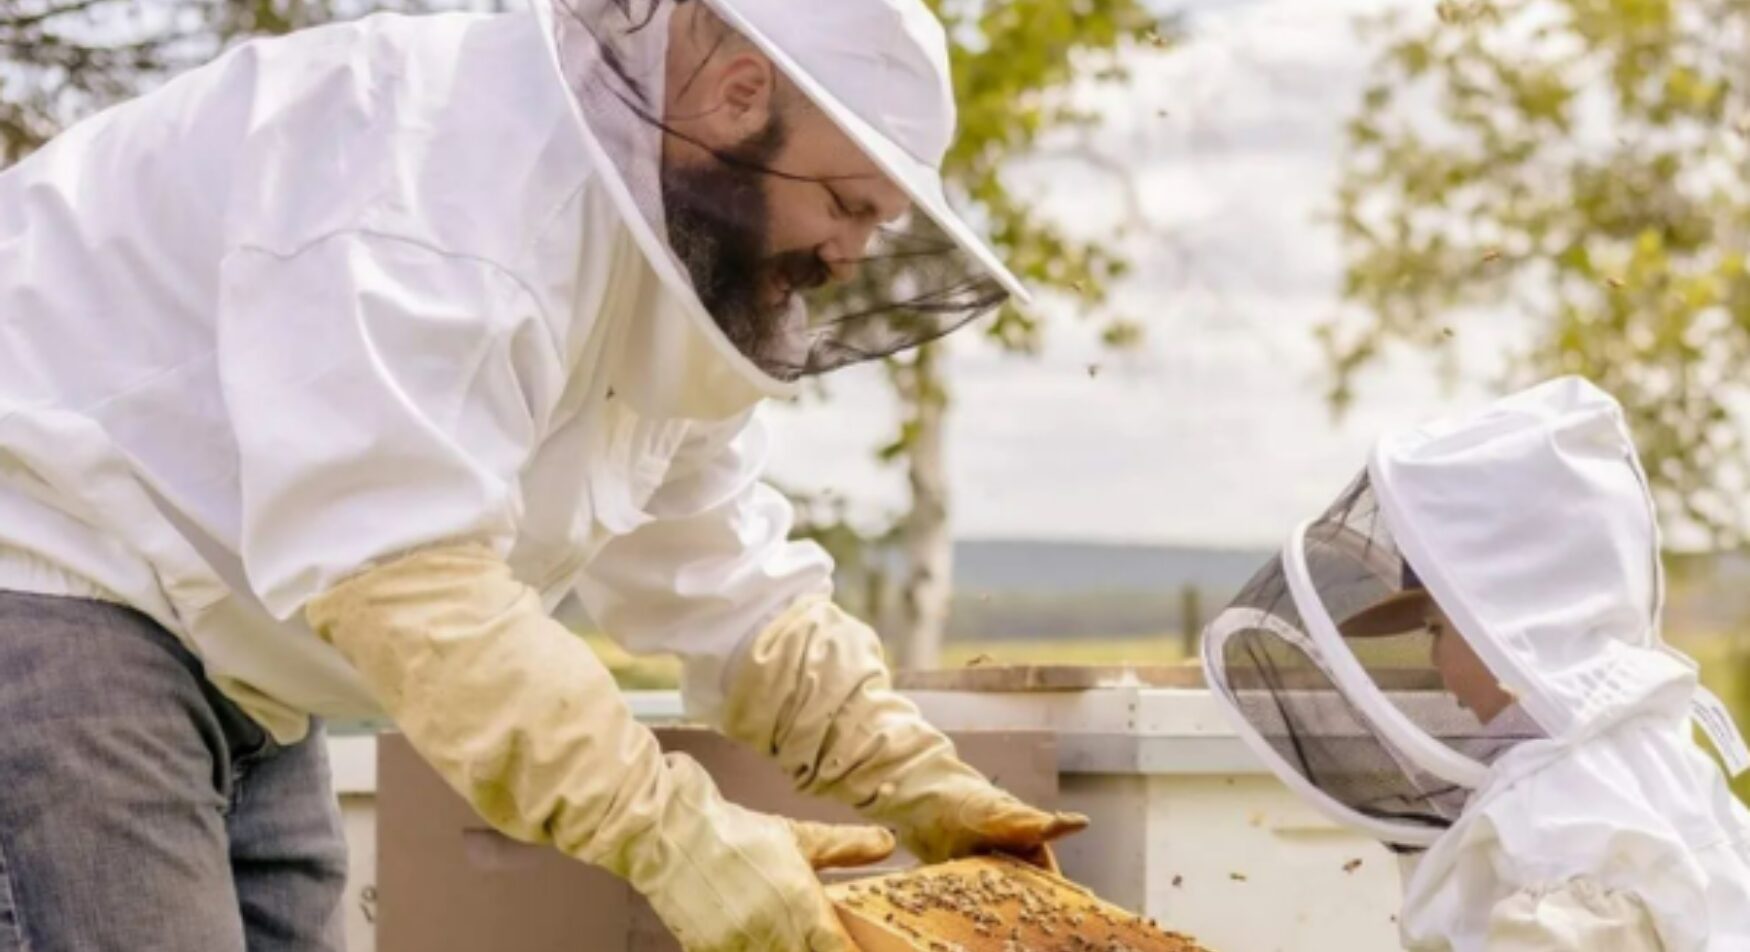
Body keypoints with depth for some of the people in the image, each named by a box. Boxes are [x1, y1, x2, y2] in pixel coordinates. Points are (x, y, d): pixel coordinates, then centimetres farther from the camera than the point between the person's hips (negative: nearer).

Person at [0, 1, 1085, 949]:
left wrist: (921, 784, 2)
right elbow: (397, 571, -34)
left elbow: (726, 584, 15)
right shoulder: (452, 153, -25)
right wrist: (674, 834, -35)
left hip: (223, 671, 10)